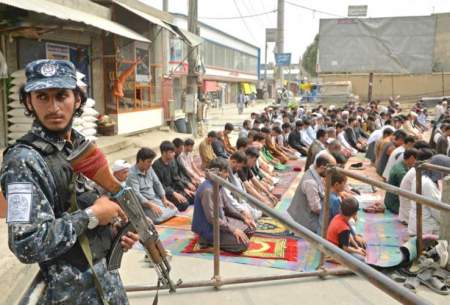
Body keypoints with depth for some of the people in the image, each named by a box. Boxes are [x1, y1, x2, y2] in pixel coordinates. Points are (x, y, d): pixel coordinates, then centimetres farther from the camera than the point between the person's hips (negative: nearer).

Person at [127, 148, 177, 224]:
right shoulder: (132, 174, -17)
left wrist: (164, 199, 0)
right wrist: (151, 205, -32)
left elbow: (157, 184, 11)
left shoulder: (149, 168, 8)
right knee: (160, 216, -26)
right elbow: (136, 194, -25)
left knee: (174, 210, -10)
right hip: (143, 203, -7)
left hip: (155, 198, 7)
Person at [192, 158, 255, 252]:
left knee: (250, 228, 12)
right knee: (243, 243, -20)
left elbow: (227, 206, 15)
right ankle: (210, 240, -4)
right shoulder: (208, 189, -26)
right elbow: (211, 218, -26)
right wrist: (233, 230, -23)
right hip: (209, 228, -10)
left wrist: (244, 218, 6)